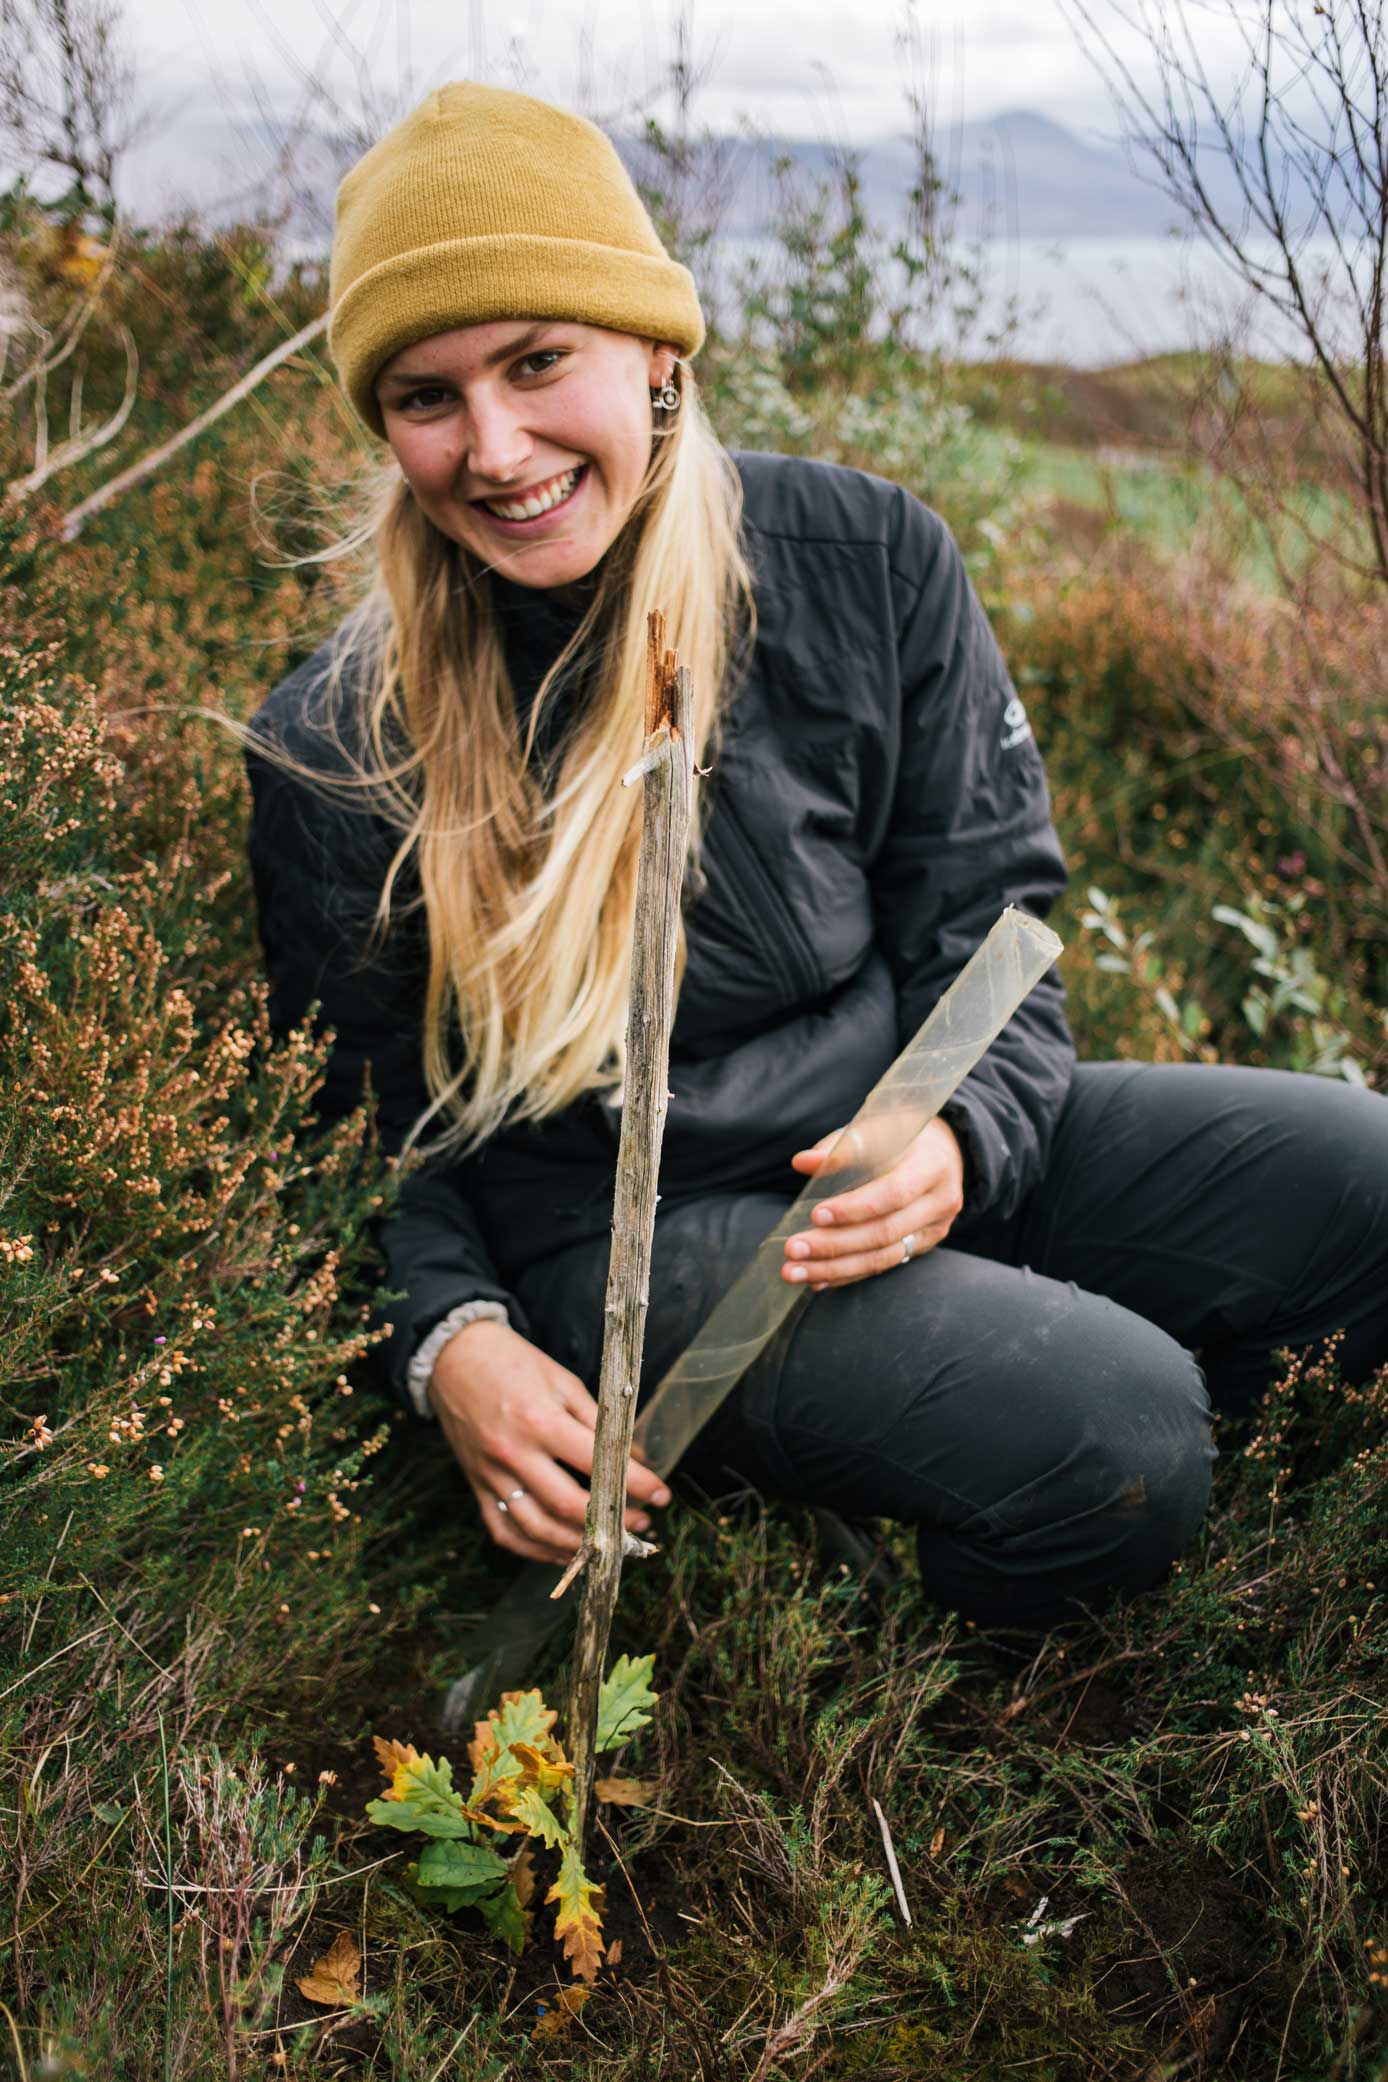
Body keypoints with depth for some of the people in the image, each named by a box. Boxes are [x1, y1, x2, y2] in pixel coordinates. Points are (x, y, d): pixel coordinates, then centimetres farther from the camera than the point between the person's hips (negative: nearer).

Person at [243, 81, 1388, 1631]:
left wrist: (957, 1138, -18)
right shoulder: (337, 747, -9)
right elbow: (368, 1129, 1)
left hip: (905, 1134, 5)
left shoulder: (866, 562, -4)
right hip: (628, 1238, -4)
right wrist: (449, 1342, -18)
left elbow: (985, 916, 2)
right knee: (1107, 1455, -27)